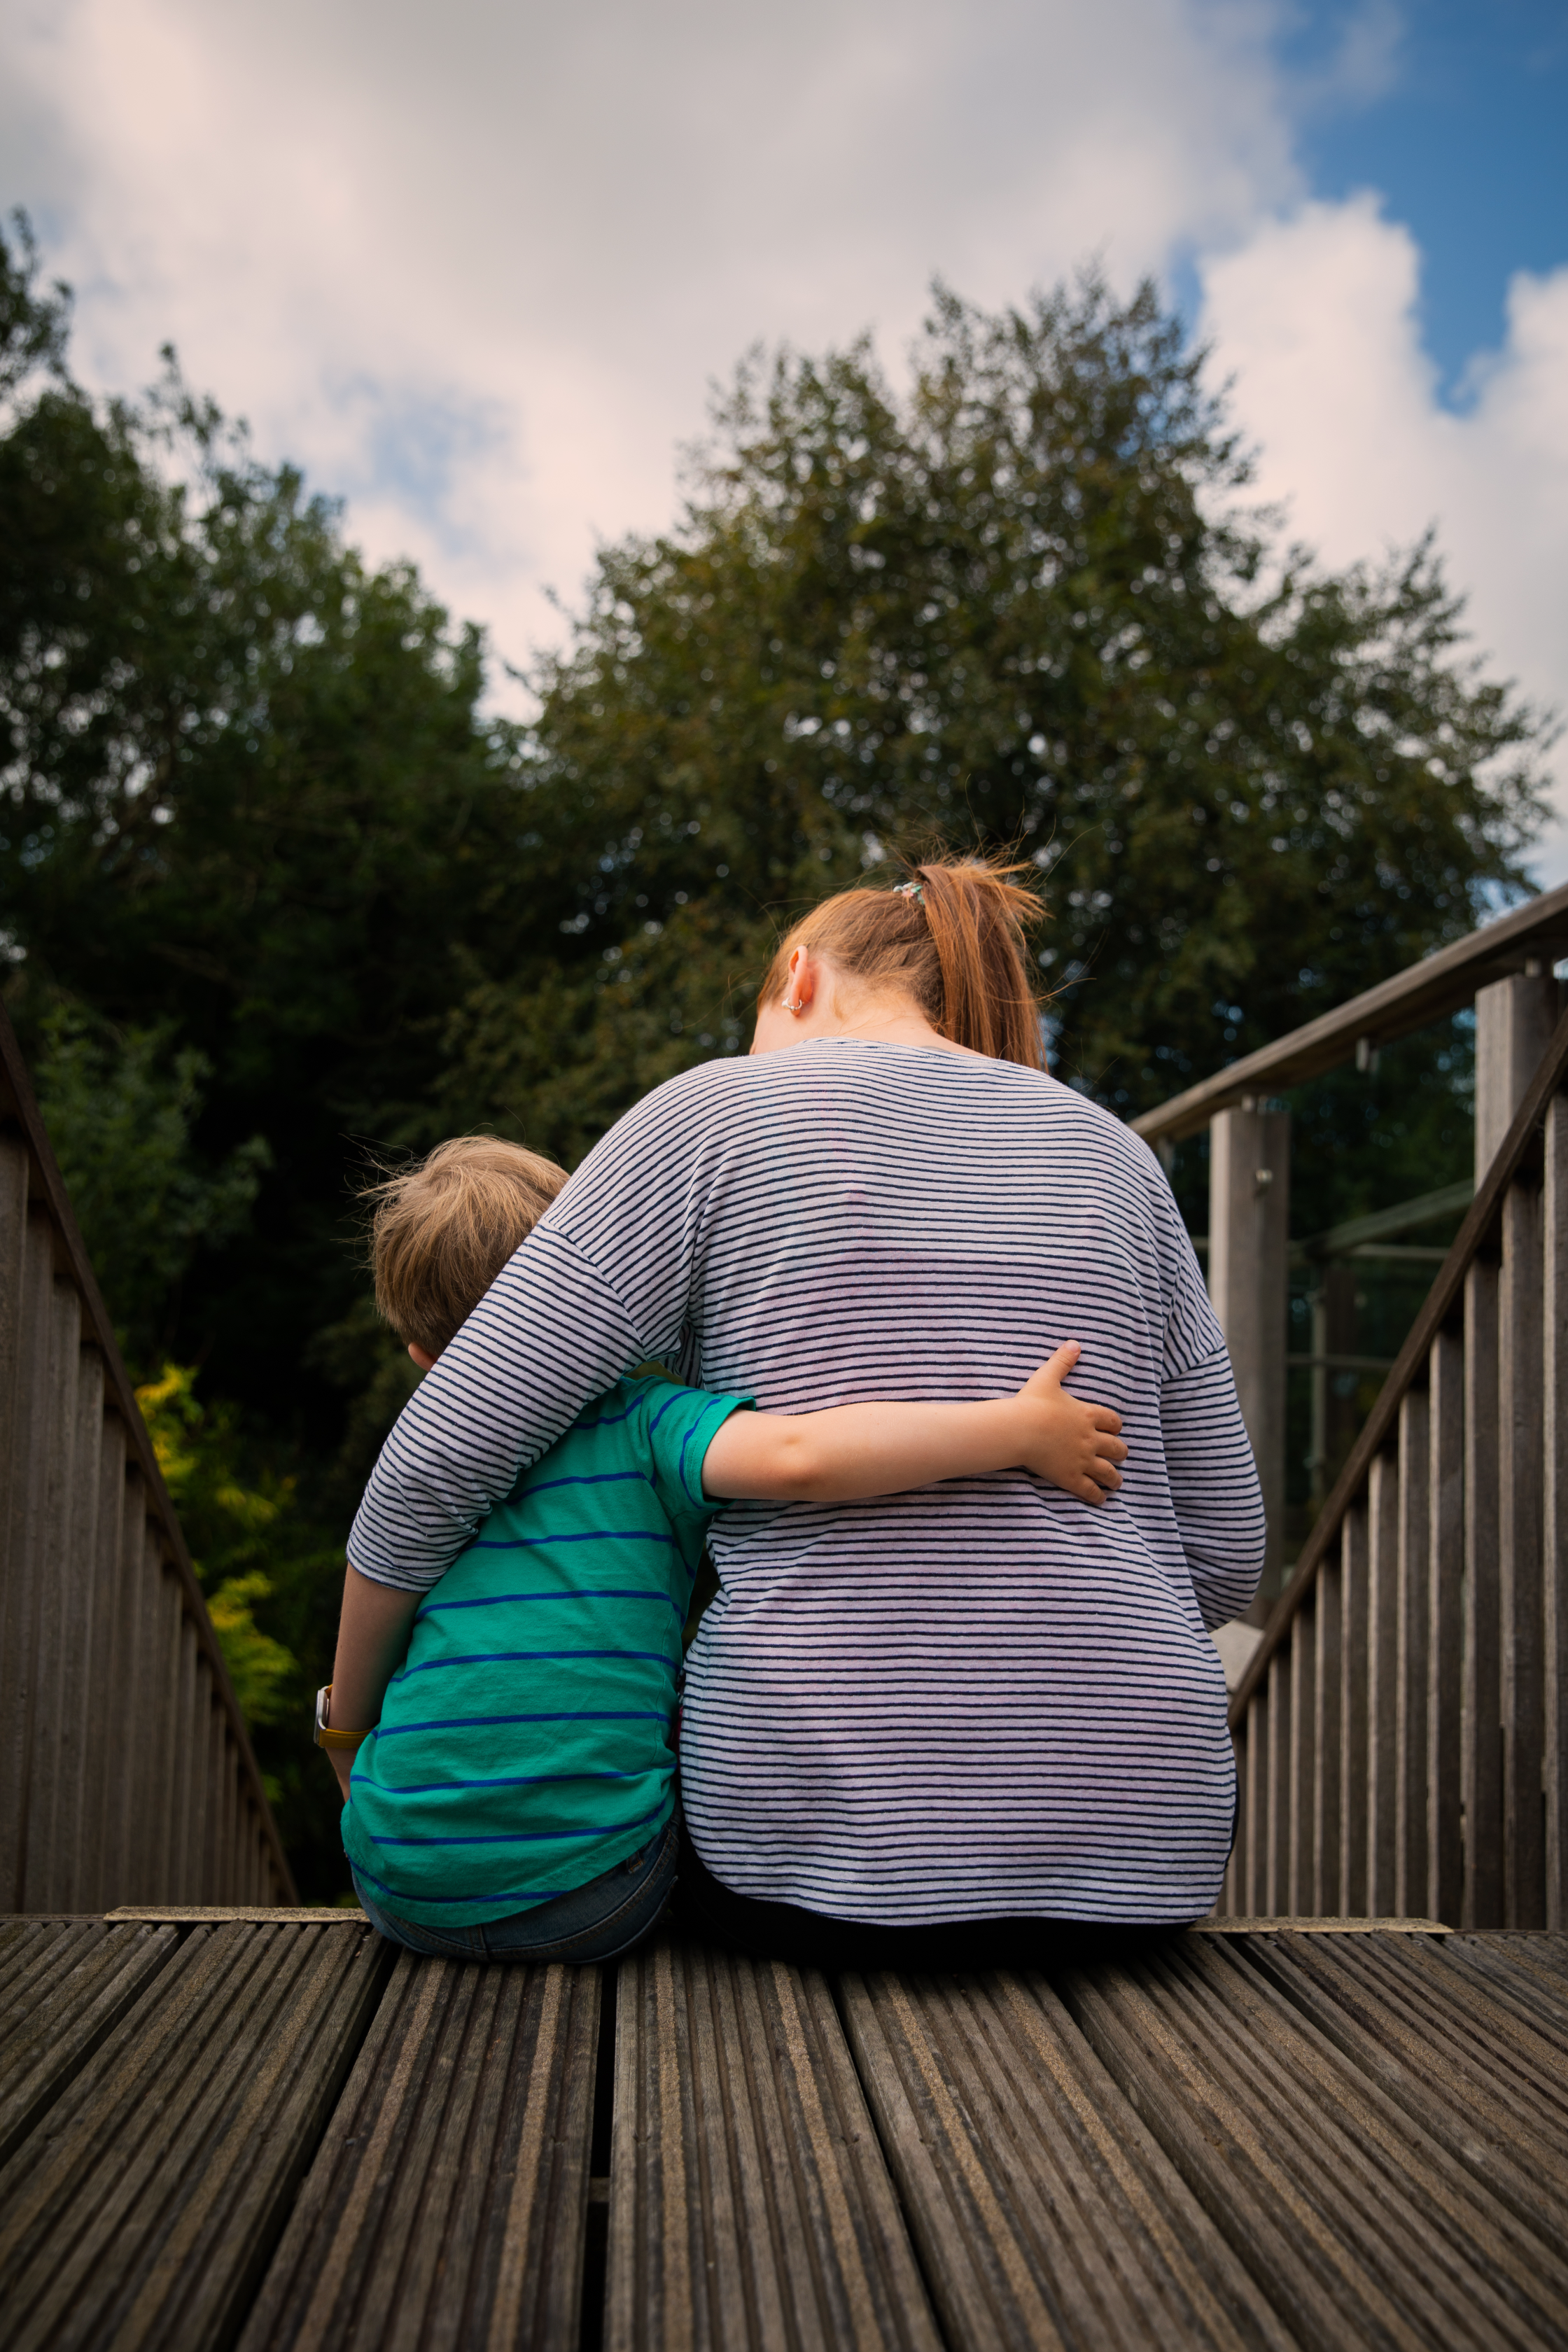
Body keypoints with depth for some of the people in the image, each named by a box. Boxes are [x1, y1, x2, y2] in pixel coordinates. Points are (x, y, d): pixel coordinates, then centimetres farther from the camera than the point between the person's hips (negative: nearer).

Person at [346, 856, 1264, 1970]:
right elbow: (1226, 1554, 11)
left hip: (838, 1831, -3)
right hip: (1140, 1846, 4)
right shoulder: (1114, 1154, 13)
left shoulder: (718, 1110, 2)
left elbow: (443, 1457, -3)